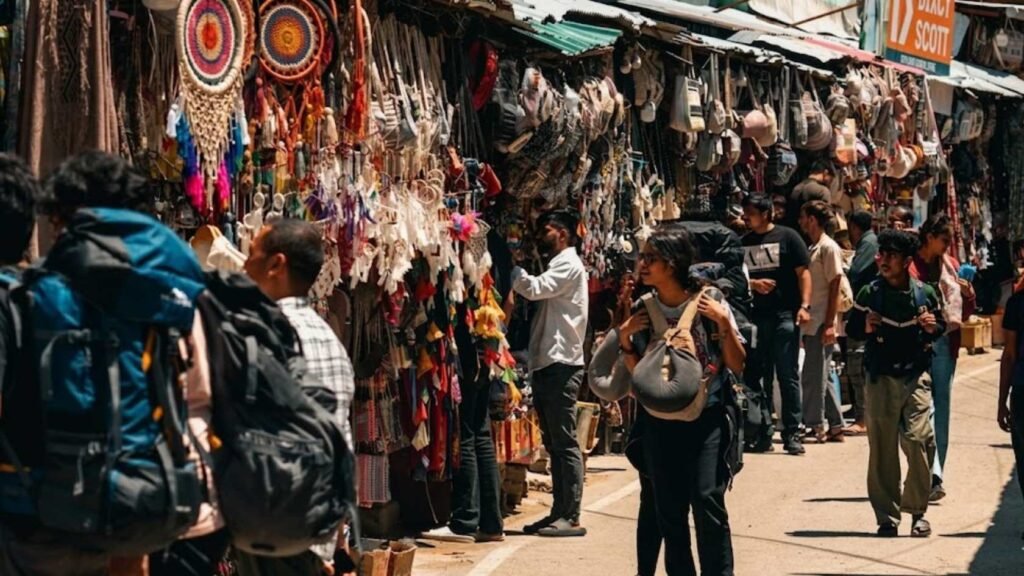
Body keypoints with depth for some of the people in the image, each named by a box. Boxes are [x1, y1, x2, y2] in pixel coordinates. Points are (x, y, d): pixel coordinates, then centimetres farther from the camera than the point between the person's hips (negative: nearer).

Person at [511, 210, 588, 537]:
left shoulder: (569, 264, -6)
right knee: (553, 443, 10)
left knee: (564, 442, -10)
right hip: (546, 364, 10)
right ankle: (559, 512, 13)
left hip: (561, 364, -10)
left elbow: (534, 289, -18)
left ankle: (571, 517, -10)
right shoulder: (556, 265, 24)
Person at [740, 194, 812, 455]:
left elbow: (803, 273, -2)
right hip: (754, 317, 4)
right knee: (756, 377, 5)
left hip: (784, 316, -4)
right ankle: (762, 432, 10)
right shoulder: (743, 243, 13)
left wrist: (804, 306, -12)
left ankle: (792, 433, 2)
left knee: (788, 376, -2)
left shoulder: (787, 237, 1)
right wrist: (752, 283, -5)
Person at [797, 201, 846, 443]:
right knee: (821, 377, 11)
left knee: (813, 376, -6)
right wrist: (804, 320, 14)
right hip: (811, 323, 9)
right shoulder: (813, 248, 16)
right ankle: (835, 426, 15)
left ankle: (815, 424, -1)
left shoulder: (829, 248, -10)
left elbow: (834, 287, -14)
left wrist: (829, 324, -18)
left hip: (821, 324, -9)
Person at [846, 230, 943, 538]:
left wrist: (933, 328, -7)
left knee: (919, 441, -10)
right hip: (880, 378, 1)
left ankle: (918, 511, 7)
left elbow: (941, 326, 15)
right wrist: (865, 328, -10)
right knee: (882, 448, 1)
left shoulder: (925, 293, 2)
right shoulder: (869, 294, 2)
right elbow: (851, 328, 11)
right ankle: (887, 516, 10)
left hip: (915, 377, -1)